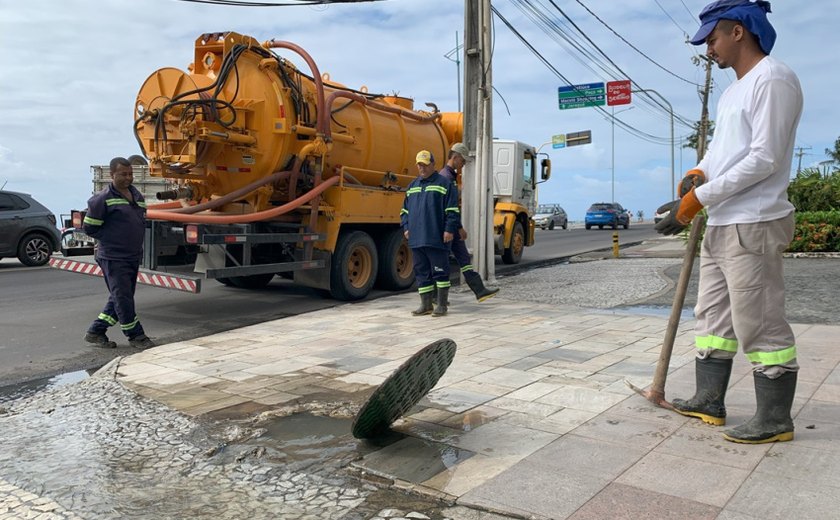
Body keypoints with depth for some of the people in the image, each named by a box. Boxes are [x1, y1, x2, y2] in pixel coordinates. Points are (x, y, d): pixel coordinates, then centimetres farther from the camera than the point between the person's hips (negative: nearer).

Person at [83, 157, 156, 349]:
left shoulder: (137, 196, 11)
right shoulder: (102, 199, -11)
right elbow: (90, 227, -7)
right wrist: (110, 240, -2)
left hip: (133, 257, 8)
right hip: (113, 259, -8)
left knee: (120, 298, 13)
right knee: (123, 298, -4)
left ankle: (95, 332, 25)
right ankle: (135, 336, 6)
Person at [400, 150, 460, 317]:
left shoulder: (444, 183, 0)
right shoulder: (412, 186, 19)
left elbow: (452, 210, -6)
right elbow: (405, 209, 24)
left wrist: (449, 229, -12)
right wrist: (406, 227, 12)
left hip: (436, 239, -6)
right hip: (416, 239, 6)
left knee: (440, 271, -1)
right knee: (421, 272, 9)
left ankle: (442, 305, 6)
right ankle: (425, 304, 17)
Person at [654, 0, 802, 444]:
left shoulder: (772, 79, -12)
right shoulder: (732, 91, 19)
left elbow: (764, 159, -20)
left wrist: (698, 198, -19)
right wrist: (698, 173, 0)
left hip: (753, 226, -10)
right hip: (720, 224, 10)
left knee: (759, 324, -4)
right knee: (712, 316, 14)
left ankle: (775, 420, 7)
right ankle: (709, 402, 24)